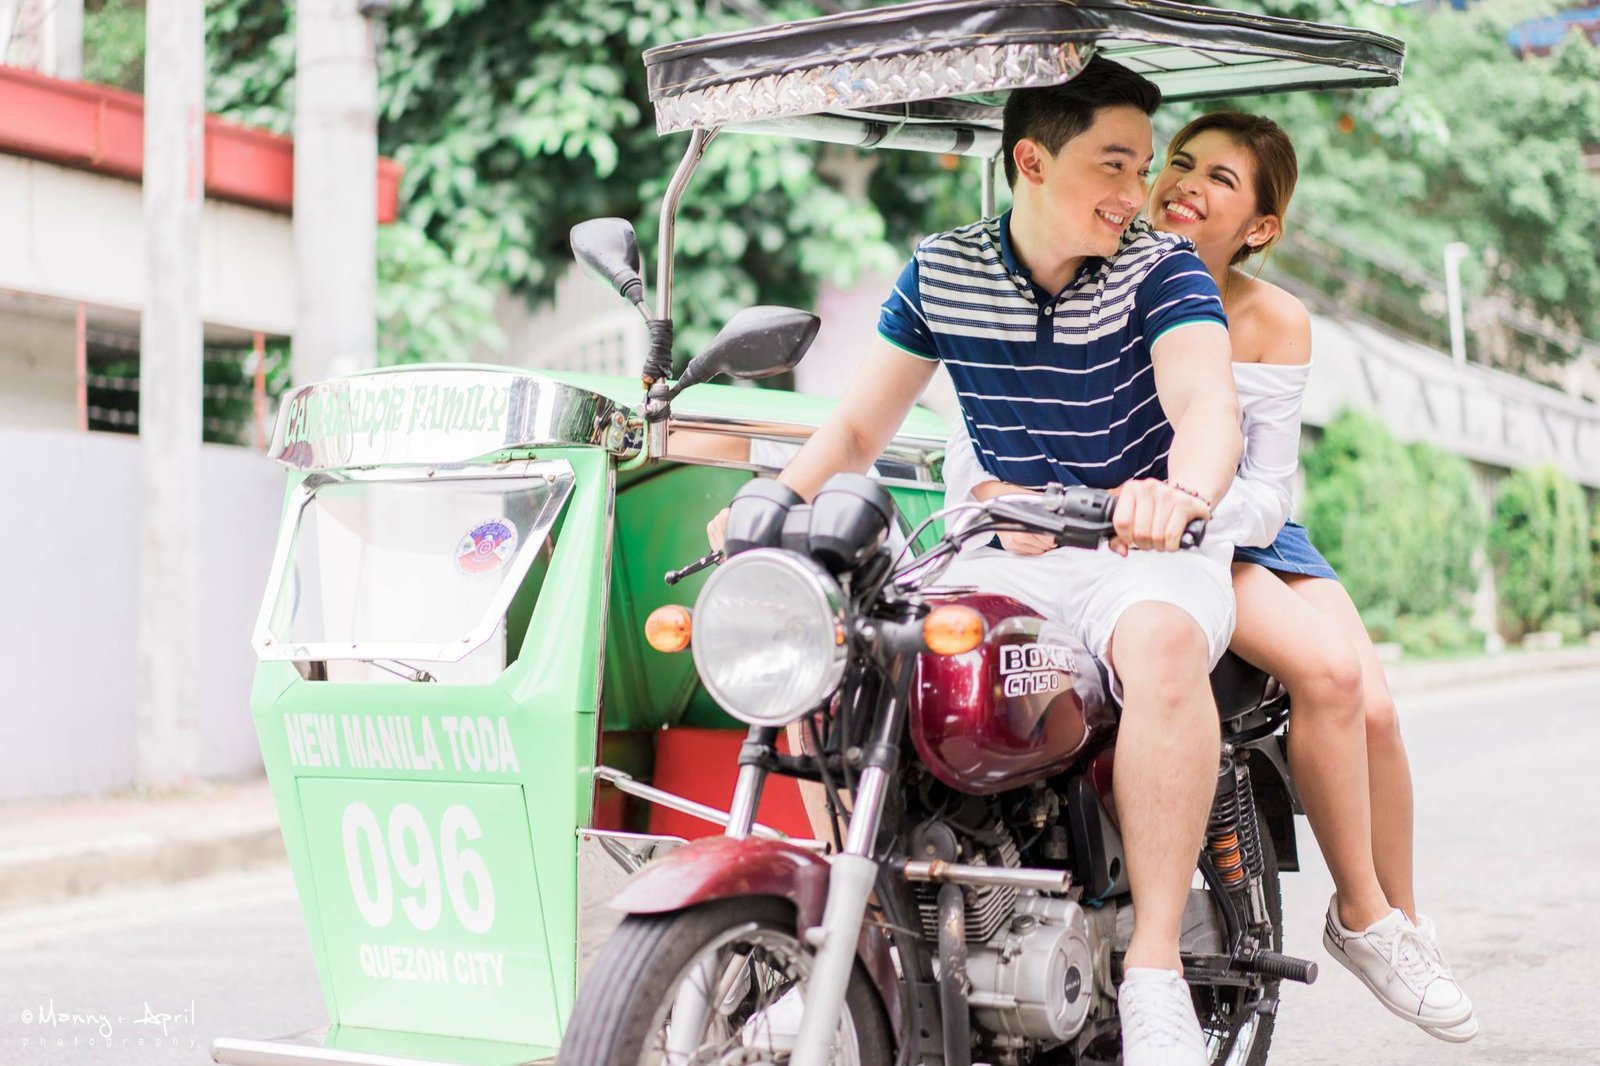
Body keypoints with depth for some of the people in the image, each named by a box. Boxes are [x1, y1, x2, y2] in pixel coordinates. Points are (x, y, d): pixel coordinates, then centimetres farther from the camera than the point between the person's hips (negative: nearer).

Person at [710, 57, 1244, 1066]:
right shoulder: (939, 273, 4)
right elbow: (860, 424, 9)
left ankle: (1155, 979, -35)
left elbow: (1207, 405, -25)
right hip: (1008, 557, 4)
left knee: (1161, 641, -40)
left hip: (1146, 548, -4)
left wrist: (1180, 493, -49)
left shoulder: (1162, 270, -7)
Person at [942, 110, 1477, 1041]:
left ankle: (1406, 924, 8)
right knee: (1324, 670, -27)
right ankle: (1360, 918, -10)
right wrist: (994, 498, -29)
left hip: (1244, 530, 4)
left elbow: (1270, 489, -6)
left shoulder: (1275, 323, 1)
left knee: (1373, 707, -16)